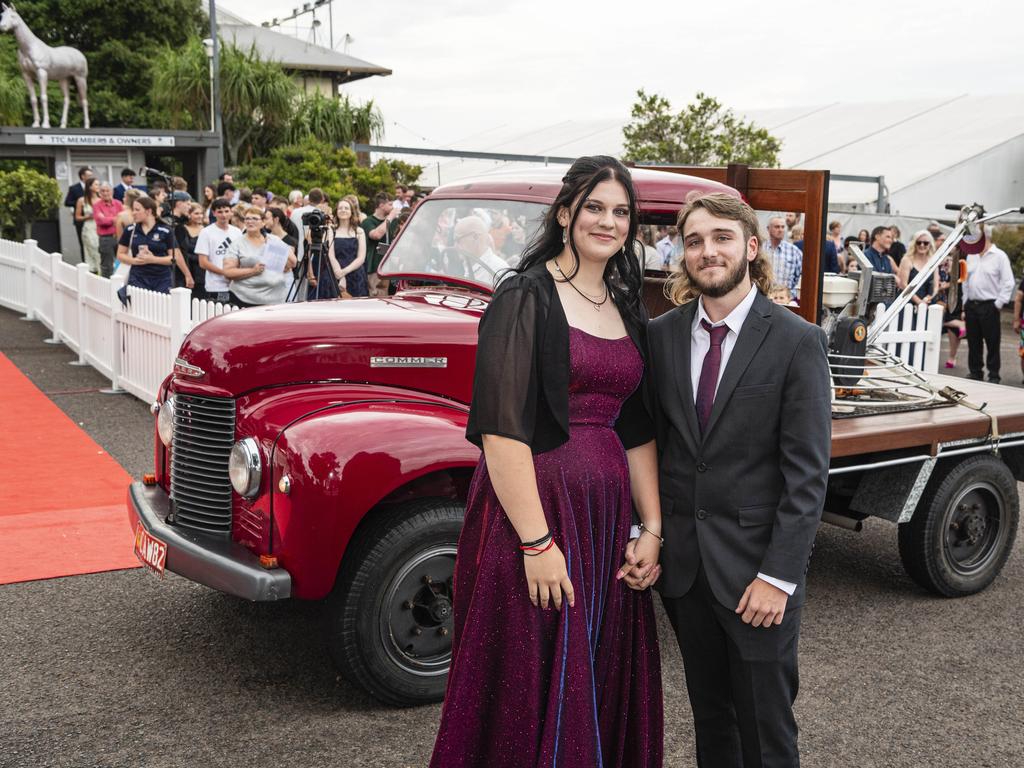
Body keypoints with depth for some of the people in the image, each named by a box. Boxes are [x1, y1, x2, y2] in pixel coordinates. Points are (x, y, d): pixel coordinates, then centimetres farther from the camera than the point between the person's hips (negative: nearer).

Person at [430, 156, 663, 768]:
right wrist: (536, 542, -20)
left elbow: (637, 430, 14)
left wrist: (652, 528, 6)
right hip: (531, 506, -6)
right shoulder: (525, 297, -9)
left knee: (603, 678, 15)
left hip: (607, 511, 7)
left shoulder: (627, 309, 12)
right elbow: (501, 427, -17)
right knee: (528, 684, 5)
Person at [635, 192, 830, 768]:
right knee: (710, 714, 18)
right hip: (683, 561, 4)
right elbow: (649, 444, 7)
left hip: (756, 563, -3)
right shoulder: (661, 335, 3)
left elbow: (807, 471, -12)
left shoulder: (797, 341, -9)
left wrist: (779, 575, -16)